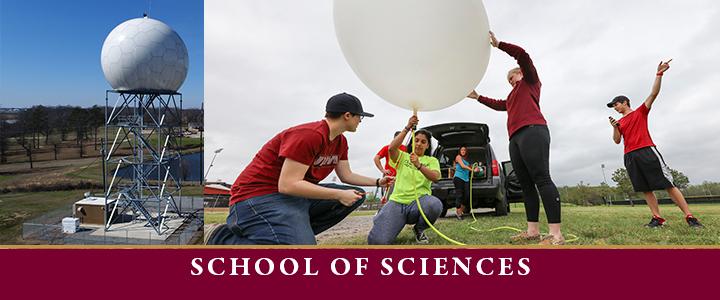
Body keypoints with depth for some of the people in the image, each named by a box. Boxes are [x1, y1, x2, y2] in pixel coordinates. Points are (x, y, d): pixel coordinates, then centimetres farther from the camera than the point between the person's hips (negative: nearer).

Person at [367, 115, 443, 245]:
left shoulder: (431, 160, 14)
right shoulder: (403, 156, 15)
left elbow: (435, 177, -8)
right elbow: (391, 148, -8)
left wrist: (419, 165, -25)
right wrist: (407, 128, -10)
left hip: (419, 200, 1)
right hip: (397, 202, 0)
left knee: (435, 205, -40)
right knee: (377, 241, -25)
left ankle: (419, 229, -4)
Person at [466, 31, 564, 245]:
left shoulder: (530, 80, 16)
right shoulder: (514, 96, 36)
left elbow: (522, 55, 2)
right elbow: (499, 105, 51)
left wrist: (498, 45, 5)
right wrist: (478, 97, 53)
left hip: (532, 131, -9)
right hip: (516, 138, 9)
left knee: (542, 178, -19)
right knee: (526, 184, 0)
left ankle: (556, 235, -26)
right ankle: (533, 230, -4)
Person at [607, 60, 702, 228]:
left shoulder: (641, 112, 10)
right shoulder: (620, 122, 20)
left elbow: (654, 93, 0)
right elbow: (617, 140, 13)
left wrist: (659, 74, -9)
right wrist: (615, 127, -3)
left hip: (647, 152, -5)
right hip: (630, 156, 5)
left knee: (668, 184, -8)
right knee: (646, 189, 2)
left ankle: (689, 217, -7)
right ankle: (657, 218, 4)